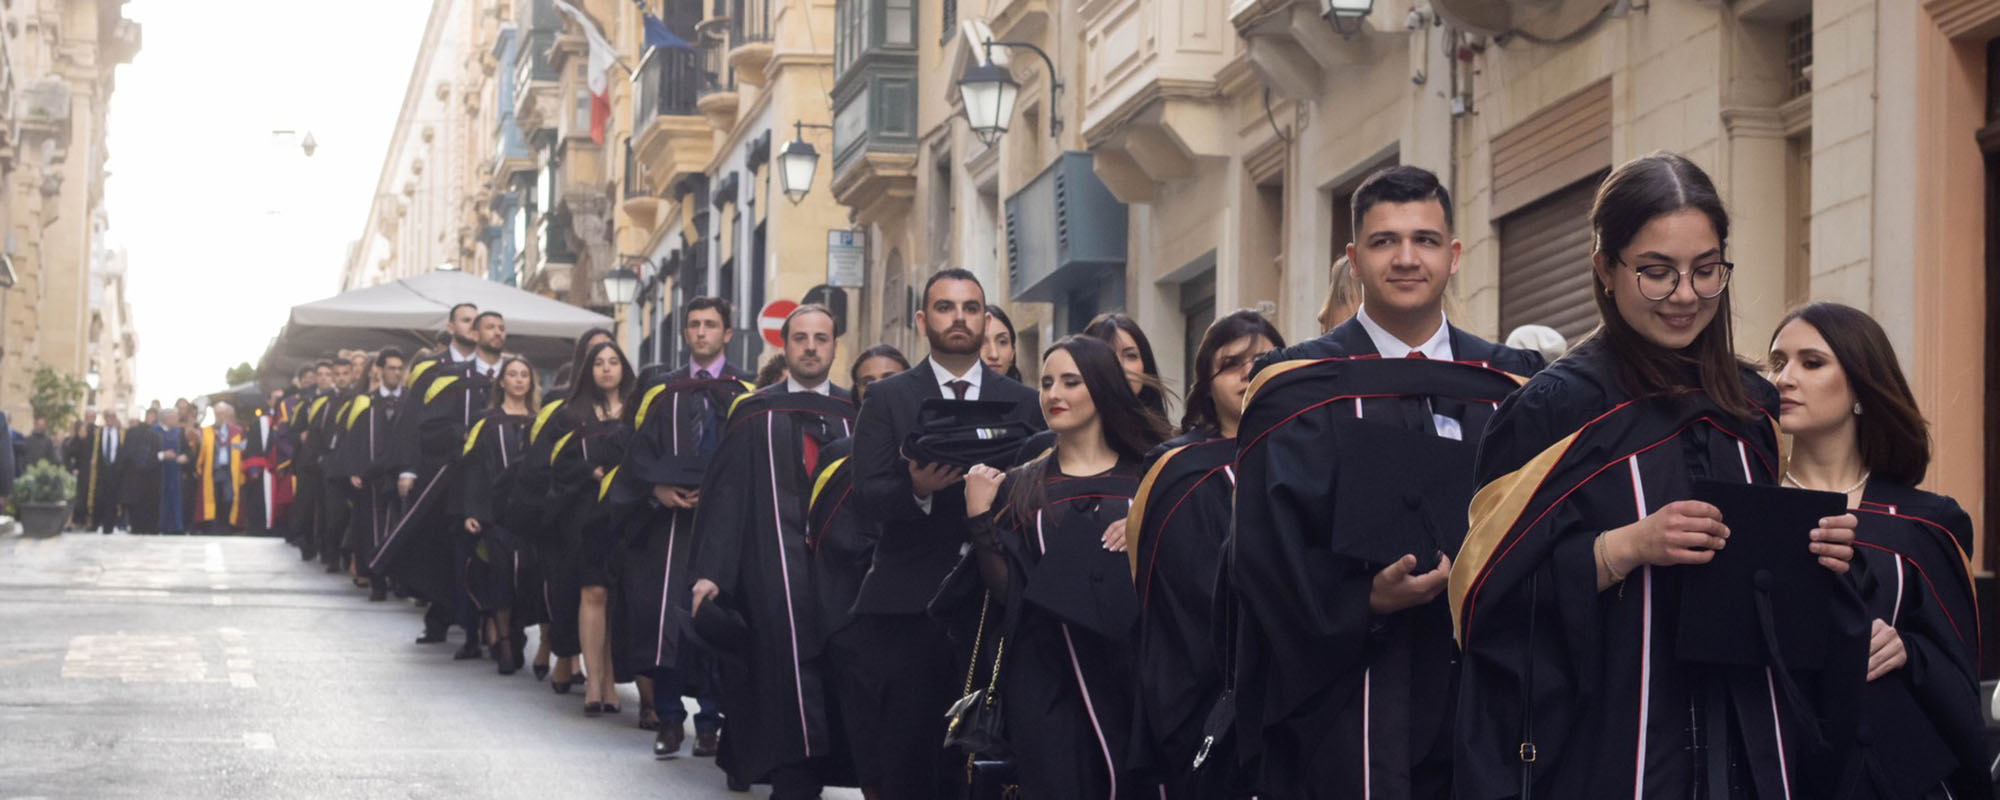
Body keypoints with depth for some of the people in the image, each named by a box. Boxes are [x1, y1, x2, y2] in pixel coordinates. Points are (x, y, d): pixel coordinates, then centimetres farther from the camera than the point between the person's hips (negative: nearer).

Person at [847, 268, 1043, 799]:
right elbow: (868, 497, -5)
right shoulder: (887, 398, 6)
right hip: (910, 602, -1)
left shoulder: (1023, 404, 12)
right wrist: (917, 489, -25)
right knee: (908, 755, -1)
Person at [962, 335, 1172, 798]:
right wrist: (979, 517, -5)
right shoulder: (1020, 488, 11)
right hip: (1045, 685, 1)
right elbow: (1007, 590, 5)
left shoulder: (1146, 477, 8)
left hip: (1132, 676, 0)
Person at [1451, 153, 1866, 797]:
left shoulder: (1749, 408, 9)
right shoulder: (1553, 411, -8)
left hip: (1747, 747, 5)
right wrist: (1625, 547, -24)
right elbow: (1492, 587, -13)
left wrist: (1815, 554, -4)